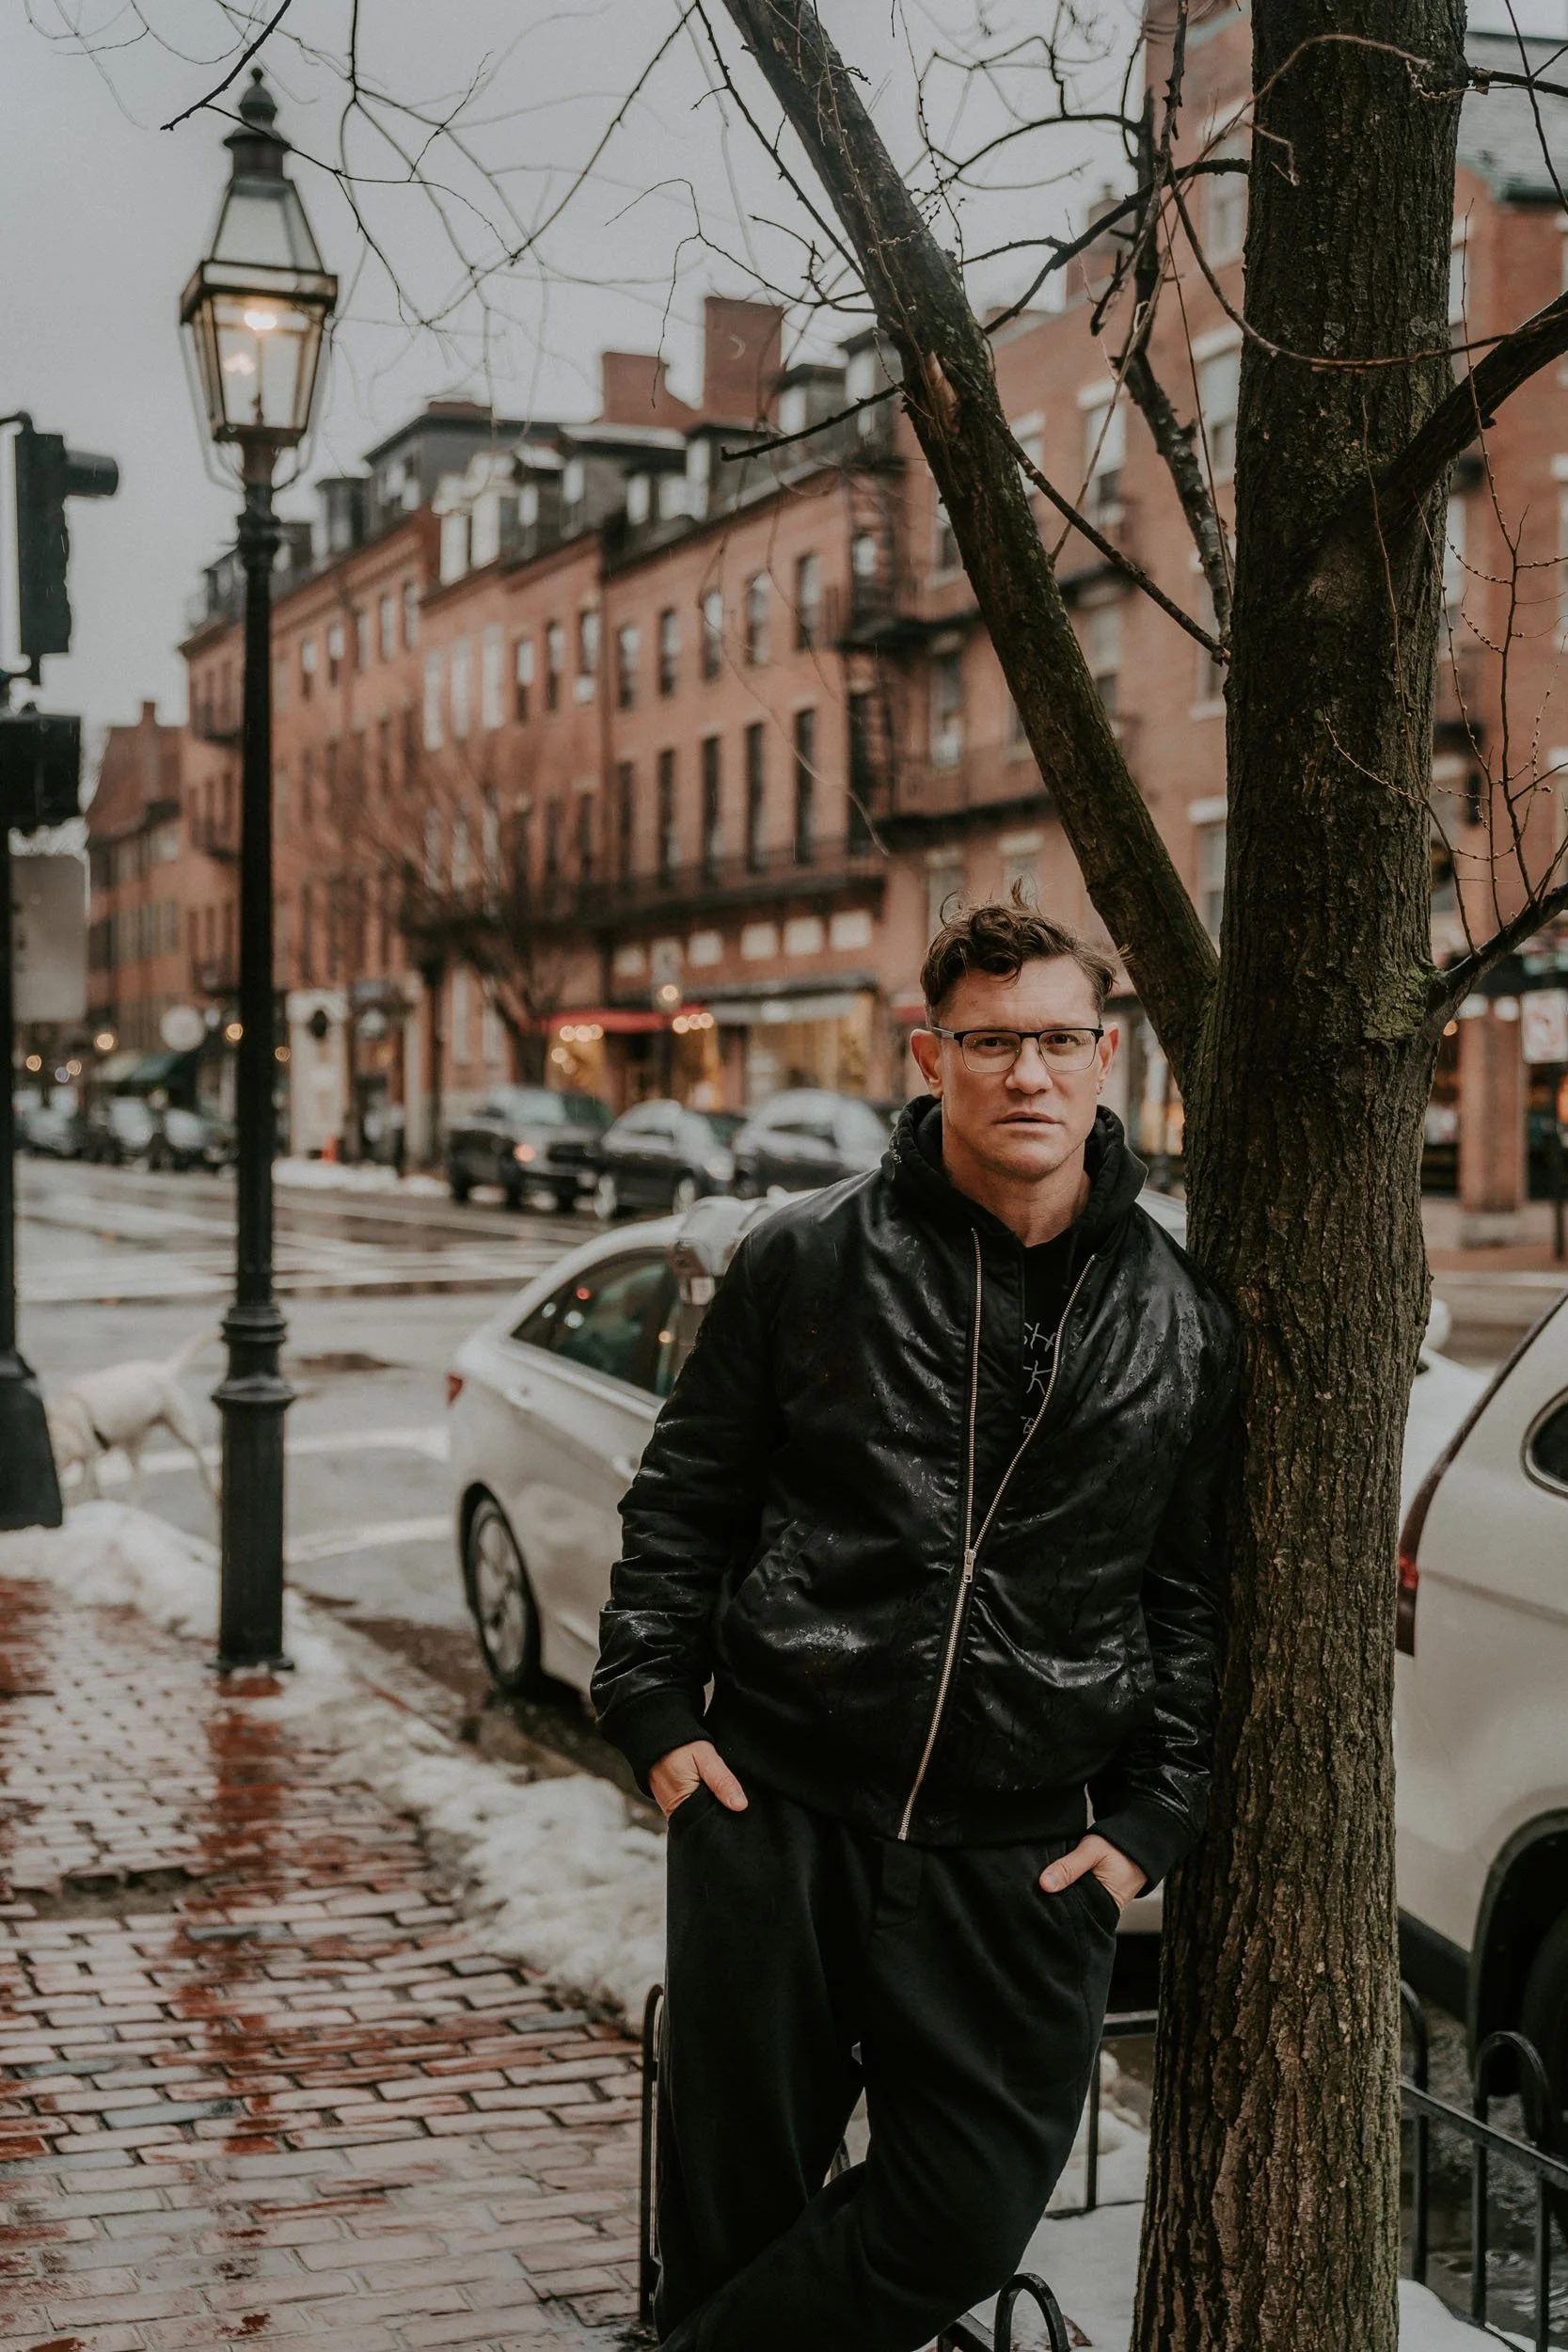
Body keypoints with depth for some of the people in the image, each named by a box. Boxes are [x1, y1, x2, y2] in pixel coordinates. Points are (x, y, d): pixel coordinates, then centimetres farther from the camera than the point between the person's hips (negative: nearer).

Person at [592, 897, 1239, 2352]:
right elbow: (682, 1504, 7)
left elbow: (1201, 1590, 10)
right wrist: (655, 1711, -1)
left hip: (1022, 1859, 1)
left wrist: (1156, 1817, 3)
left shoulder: (1180, 1320, 3)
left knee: (967, 2219, 0)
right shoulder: (804, 1262, 0)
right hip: (774, 1812, -1)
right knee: (734, 2203, 10)